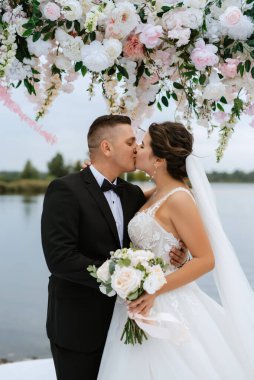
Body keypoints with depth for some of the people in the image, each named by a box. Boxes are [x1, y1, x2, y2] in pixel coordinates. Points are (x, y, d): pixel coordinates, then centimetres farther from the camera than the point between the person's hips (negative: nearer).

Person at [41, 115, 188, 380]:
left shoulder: (133, 194, 7)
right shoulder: (65, 190, -16)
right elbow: (60, 258, -23)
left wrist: (173, 255, -9)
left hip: (120, 321, 7)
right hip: (78, 327, -6)